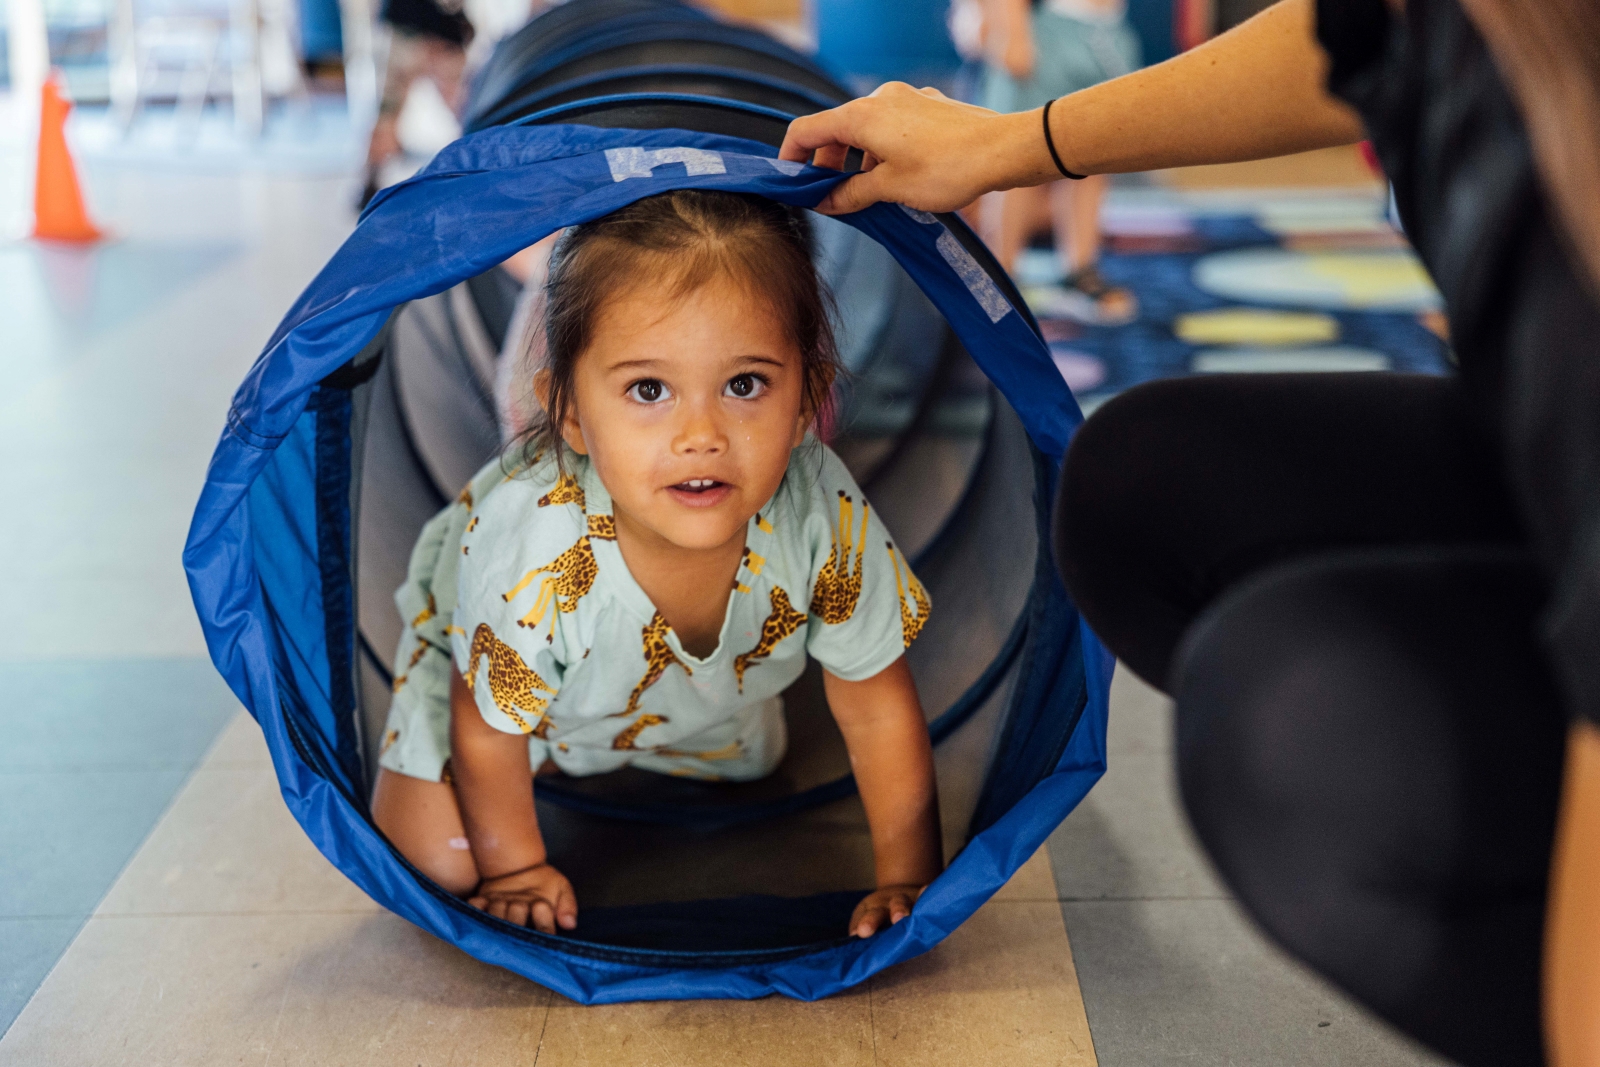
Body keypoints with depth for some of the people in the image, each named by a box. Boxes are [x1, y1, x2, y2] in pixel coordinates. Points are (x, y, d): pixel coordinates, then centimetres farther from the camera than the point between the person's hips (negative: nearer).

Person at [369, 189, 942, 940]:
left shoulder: (821, 513, -38)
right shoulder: (529, 548, -45)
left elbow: (876, 706, -21)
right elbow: (486, 729, -25)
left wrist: (909, 877, -19)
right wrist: (515, 866, -10)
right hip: (485, 654, -3)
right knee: (437, 854, -10)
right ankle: (555, 752, 21)